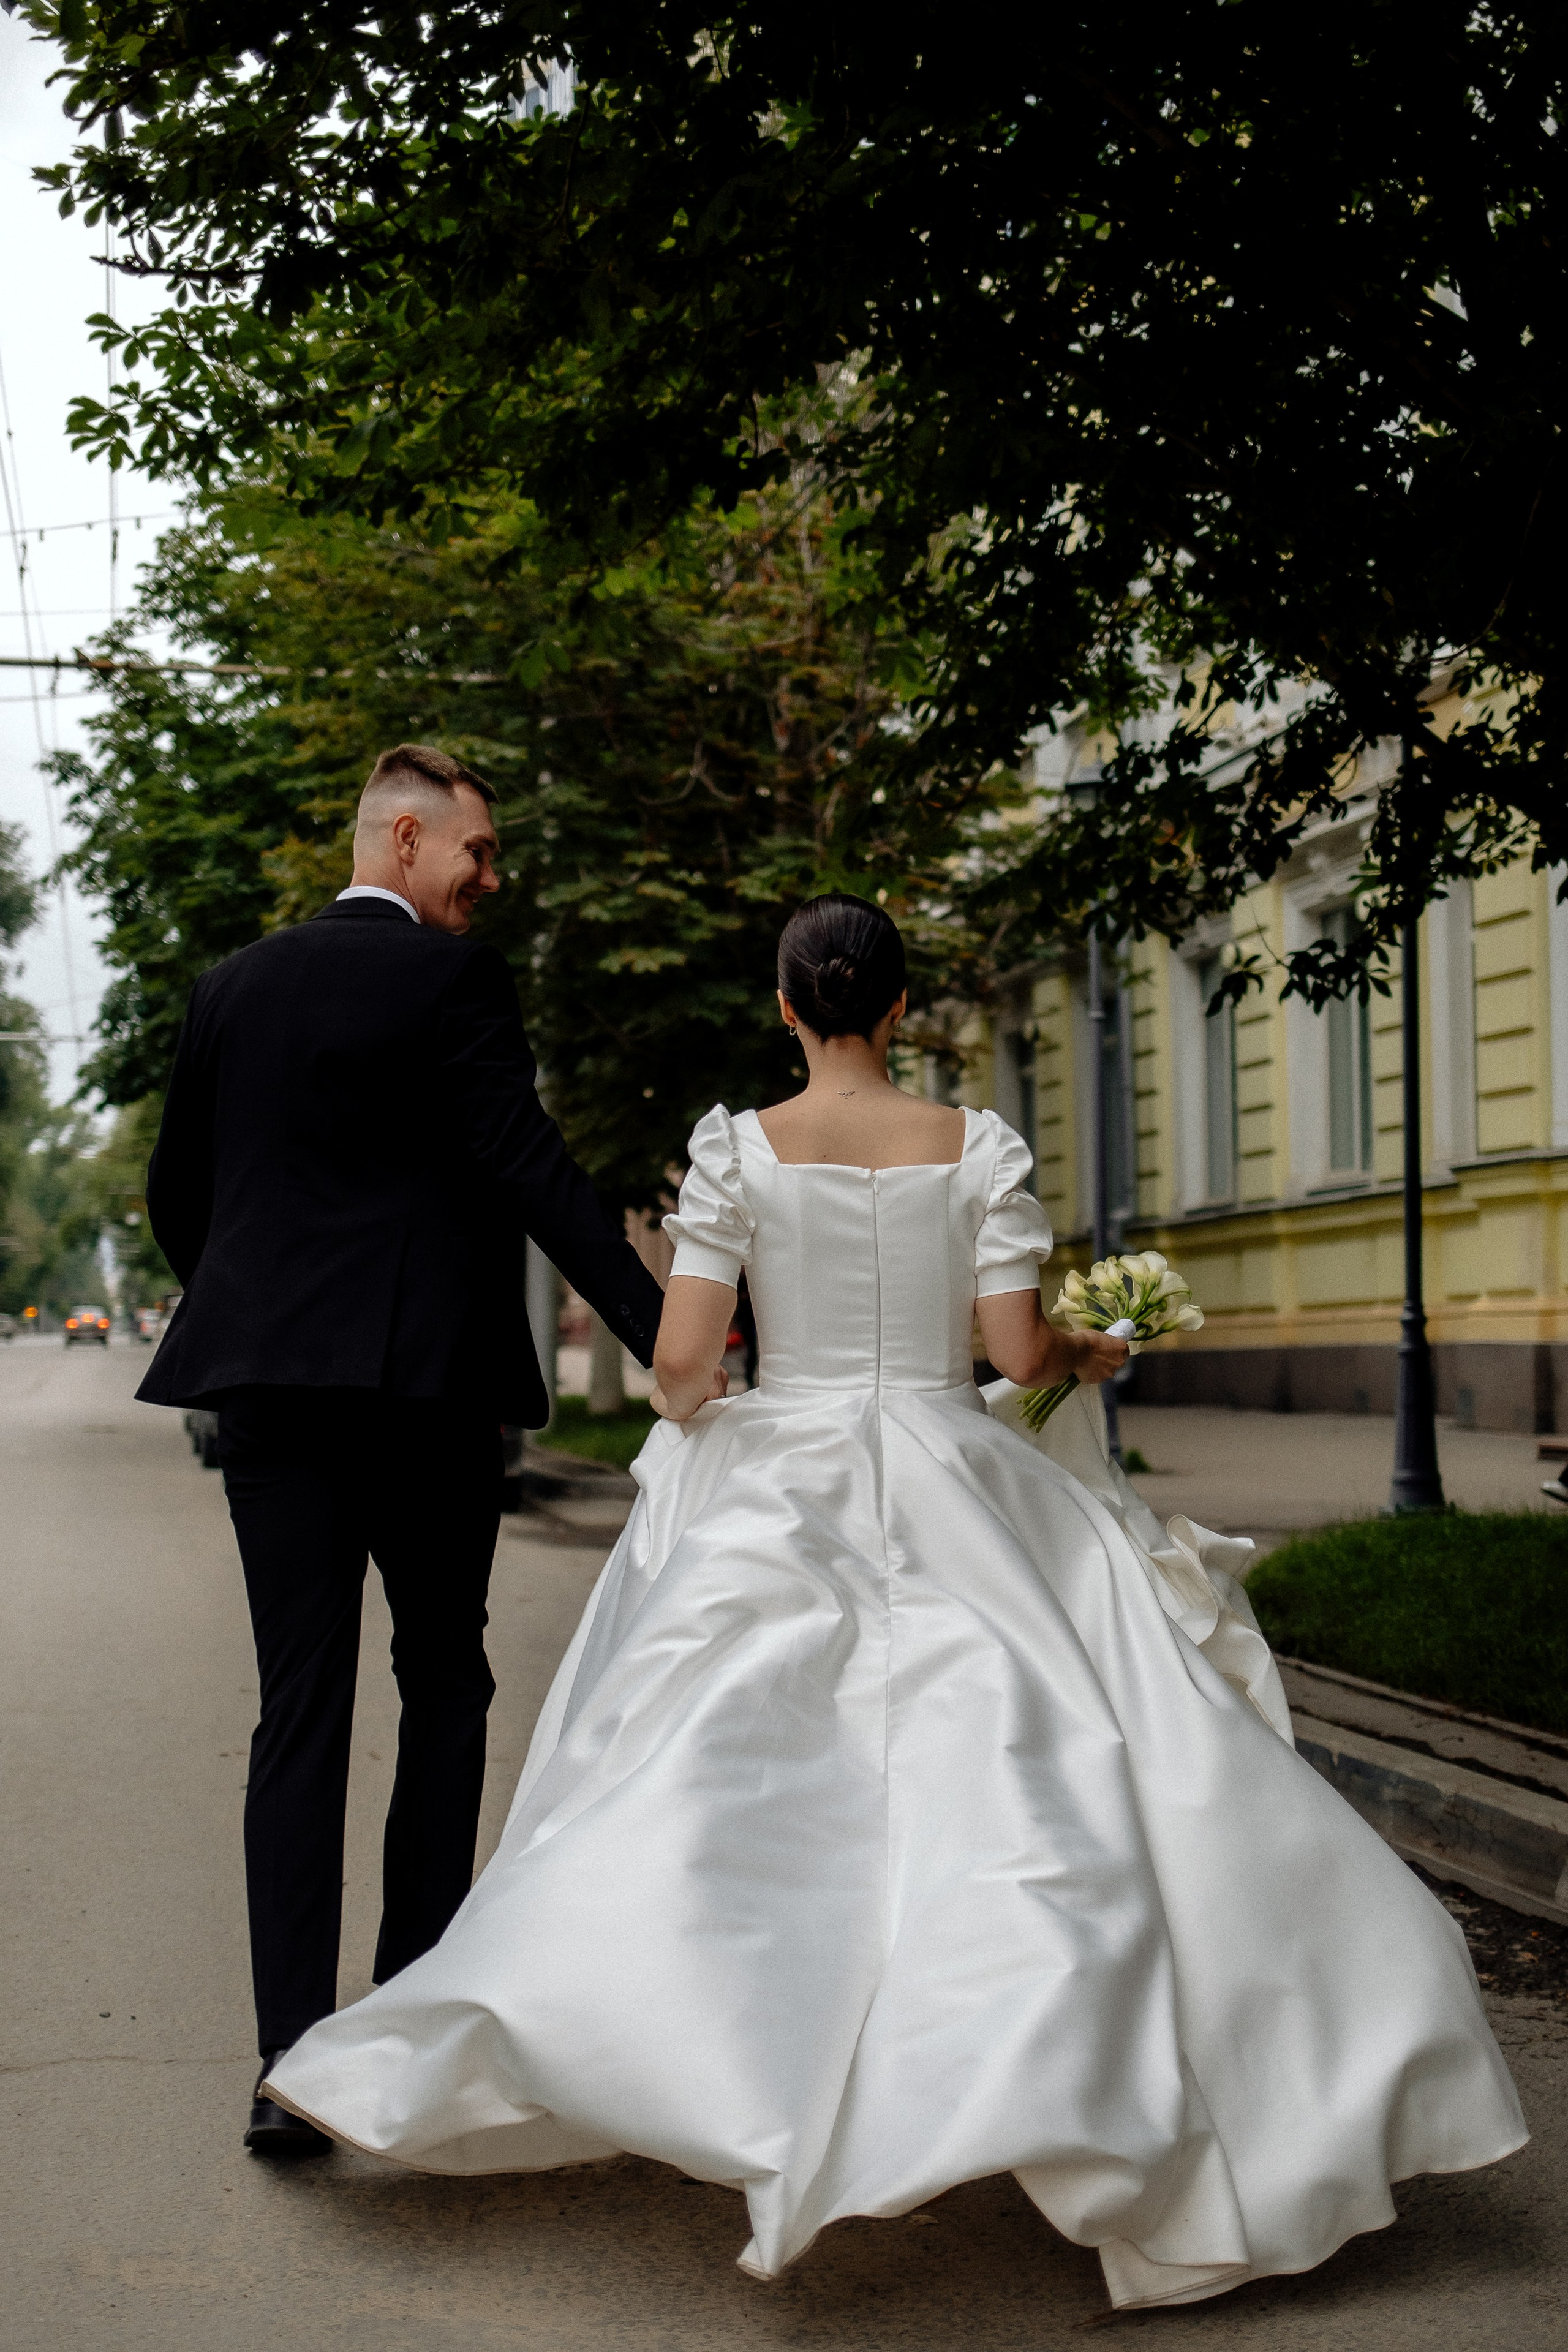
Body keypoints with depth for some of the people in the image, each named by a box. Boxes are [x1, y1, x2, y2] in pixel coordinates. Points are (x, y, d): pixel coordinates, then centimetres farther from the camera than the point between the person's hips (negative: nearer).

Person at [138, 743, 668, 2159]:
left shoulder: (233, 989, 12)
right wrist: (661, 1332, -16)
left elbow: (176, 1192, 17)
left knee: (300, 1712, 3)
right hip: (425, 1381, -4)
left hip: (269, 1388, 4)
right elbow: (531, 1172, -14)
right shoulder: (451, 977, -6)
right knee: (445, 1685, 12)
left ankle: (293, 2064, -3)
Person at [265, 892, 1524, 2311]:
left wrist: (687, 1417, 17)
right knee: (989, 1771, 1)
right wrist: (1093, 1356, 17)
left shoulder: (739, 1148, -3)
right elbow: (1019, 1352, -4)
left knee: (739, 1794, 7)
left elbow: (680, 1363, -5)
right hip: (952, 1494, 0)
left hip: (775, 1493, 0)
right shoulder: (976, 1147, -1)